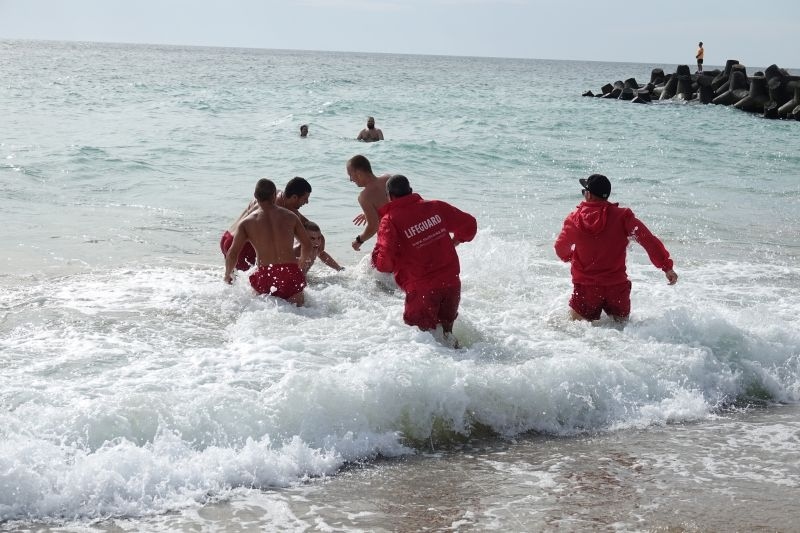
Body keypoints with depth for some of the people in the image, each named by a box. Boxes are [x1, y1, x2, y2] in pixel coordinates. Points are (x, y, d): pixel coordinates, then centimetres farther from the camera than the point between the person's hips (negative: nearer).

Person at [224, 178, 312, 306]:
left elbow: (232, 254, 0)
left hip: (265, 275, -1)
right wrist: (301, 262, 37)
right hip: (291, 273, 1)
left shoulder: (247, 222, 5)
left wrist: (228, 275, 19)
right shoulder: (290, 216, 10)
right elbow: (307, 245, 16)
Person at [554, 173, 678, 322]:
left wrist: (571, 258, 36)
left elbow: (561, 250, 13)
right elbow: (648, 240, -15)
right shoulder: (622, 216, -7)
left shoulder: (574, 219, -3)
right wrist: (667, 267, -12)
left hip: (585, 287, 0)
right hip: (617, 287, 0)